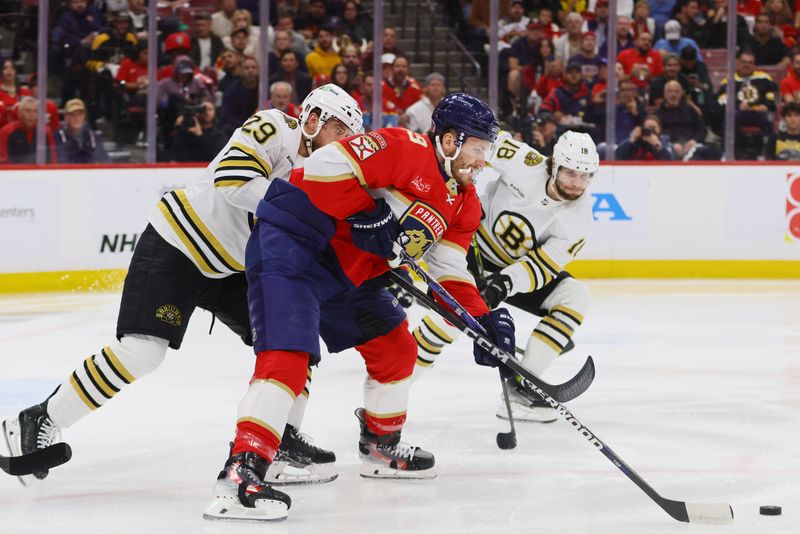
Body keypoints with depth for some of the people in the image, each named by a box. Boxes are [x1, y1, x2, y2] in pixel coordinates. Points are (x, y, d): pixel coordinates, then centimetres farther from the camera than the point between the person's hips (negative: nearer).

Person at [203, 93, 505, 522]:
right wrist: (368, 216, -25)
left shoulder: (463, 204, 12)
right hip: (293, 243, -10)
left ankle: (382, 446, 40)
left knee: (395, 348, 18)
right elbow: (326, 165, -23)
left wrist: (481, 319, -1)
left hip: (348, 273, 10)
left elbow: (448, 272, 12)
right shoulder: (404, 149, -17)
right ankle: (241, 471, -32)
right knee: (288, 354, -24)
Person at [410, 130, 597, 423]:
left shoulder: (578, 218, -16)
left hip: (519, 268, 4)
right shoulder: (526, 164, -25)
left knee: (574, 297, -14)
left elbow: (542, 265, -22)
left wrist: (506, 282, -38)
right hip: (477, 245, -4)